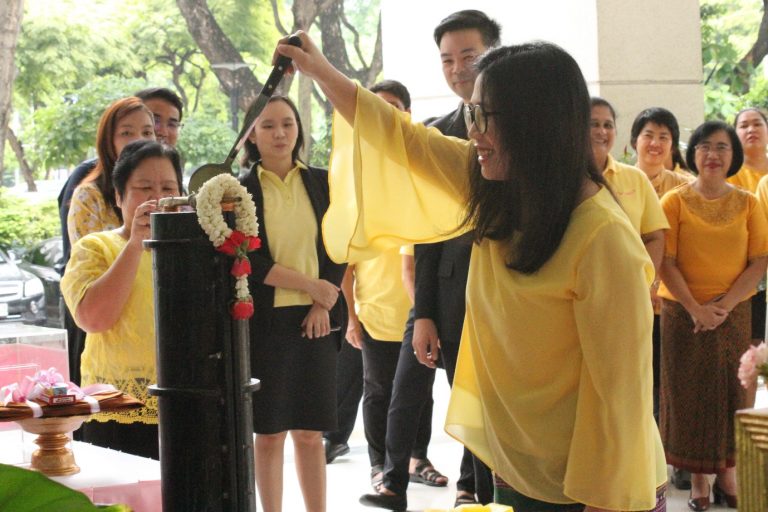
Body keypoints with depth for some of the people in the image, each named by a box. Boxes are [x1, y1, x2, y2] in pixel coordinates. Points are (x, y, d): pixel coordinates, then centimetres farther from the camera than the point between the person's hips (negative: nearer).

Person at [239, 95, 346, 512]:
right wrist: (309, 285, -10)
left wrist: (323, 305, -5)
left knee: (310, 431, 5)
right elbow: (247, 261, -5)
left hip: (314, 320, 2)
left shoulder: (321, 183, 9)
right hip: (264, 319, -2)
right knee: (269, 431, 1)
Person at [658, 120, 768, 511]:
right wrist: (696, 308, -16)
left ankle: (727, 475, 19)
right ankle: (697, 479, 14)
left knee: (731, 393, 6)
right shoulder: (675, 201, -3)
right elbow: (666, 262, -7)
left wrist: (724, 306, -12)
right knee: (688, 394, 4)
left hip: (733, 313, 2)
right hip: (683, 313, -2)